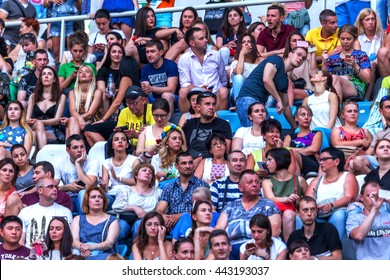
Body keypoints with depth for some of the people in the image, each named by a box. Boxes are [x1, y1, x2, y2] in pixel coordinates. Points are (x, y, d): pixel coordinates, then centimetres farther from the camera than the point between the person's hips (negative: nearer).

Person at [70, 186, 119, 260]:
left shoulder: (112, 220, 16)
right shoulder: (78, 219, 22)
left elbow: (110, 243, 0)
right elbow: (73, 241, 6)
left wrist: (91, 247, -21)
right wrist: (82, 247, -19)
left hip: (104, 256, 0)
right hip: (82, 256, 0)